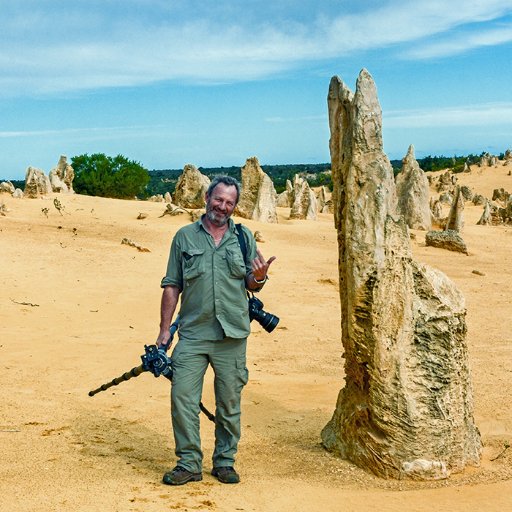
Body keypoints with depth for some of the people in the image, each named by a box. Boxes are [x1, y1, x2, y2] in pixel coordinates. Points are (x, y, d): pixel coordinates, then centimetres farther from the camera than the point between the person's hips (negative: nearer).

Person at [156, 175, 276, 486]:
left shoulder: (244, 237, 8)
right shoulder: (185, 237, 6)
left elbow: (251, 286, 11)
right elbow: (172, 287, 7)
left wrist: (259, 277, -13)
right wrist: (164, 330, 4)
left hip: (233, 335, 1)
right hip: (192, 334, 0)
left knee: (230, 402, 7)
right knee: (182, 397, -4)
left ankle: (225, 462, 22)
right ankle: (189, 463, 9)